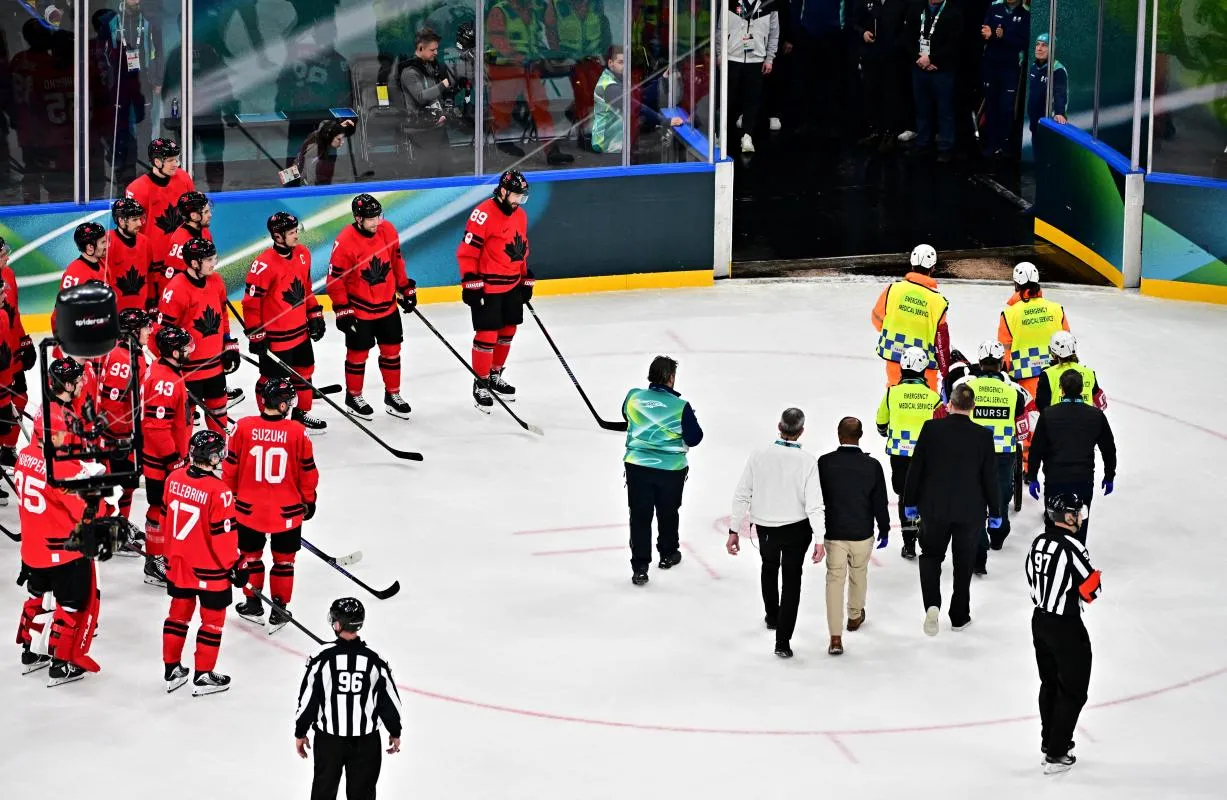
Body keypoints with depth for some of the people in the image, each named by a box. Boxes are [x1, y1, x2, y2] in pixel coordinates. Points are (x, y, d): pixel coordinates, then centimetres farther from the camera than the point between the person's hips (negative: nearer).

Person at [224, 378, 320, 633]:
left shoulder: (243, 427, -12)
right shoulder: (297, 432, -14)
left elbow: (231, 467, -3)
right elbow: (308, 471, -4)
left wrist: (229, 496, 14)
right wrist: (308, 500, 13)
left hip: (249, 509, 1)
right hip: (287, 511, -1)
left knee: (251, 556, 20)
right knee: (283, 561, 15)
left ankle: (253, 605, 31)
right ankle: (279, 611, 20)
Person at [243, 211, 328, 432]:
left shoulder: (302, 253, 1)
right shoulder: (264, 264, -24)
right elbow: (251, 301, -19)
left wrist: (315, 315, 15)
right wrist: (256, 335, -17)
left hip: (301, 331, 8)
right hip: (275, 337, -8)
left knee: (304, 372, 20)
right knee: (273, 380, 3)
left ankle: (301, 414, 37)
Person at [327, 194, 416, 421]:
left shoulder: (388, 230, -7)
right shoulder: (345, 242, -23)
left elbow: (396, 261, 9)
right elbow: (336, 279, -16)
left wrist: (406, 289, 13)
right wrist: (342, 311, -16)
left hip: (388, 306, 5)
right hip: (359, 310, -5)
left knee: (392, 350, 13)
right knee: (358, 353, 9)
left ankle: (392, 395, 28)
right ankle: (354, 397, 26)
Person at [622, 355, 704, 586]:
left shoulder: (633, 397, -6)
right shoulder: (680, 407, -17)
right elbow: (694, 438, -9)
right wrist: (690, 420, 10)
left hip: (637, 465, 1)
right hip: (671, 470, -1)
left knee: (640, 516, 6)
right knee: (668, 513, 21)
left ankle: (640, 567, 1)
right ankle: (668, 554, 40)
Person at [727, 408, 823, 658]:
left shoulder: (759, 455, -14)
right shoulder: (807, 461, -19)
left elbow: (741, 495, -10)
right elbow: (814, 505, -20)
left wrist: (734, 531, -1)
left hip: (765, 527, 2)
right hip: (797, 529, -2)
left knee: (769, 567, 30)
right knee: (792, 578, 13)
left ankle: (772, 617, 51)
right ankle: (783, 640, 7)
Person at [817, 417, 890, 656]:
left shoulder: (825, 463, -11)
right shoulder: (872, 465, -11)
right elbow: (880, 502, -5)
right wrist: (884, 530, 10)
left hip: (833, 533, -1)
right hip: (862, 533, 1)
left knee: (834, 580, 3)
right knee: (859, 574, 24)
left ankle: (835, 637, -4)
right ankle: (855, 616, 46)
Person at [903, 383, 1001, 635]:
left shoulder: (931, 428, -10)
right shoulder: (983, 436, -10)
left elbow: (916, 468, -3)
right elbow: (990, 477, -4)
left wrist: (910, 501, 9)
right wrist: (995, 511, 8)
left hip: (934, 509, 0)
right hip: (970, 511, 0)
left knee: (931, 555, 16)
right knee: (964, 563, 15)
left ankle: (932, 604, -8)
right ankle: (959, 616, 24)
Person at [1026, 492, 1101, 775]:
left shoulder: (1039, 542, 0)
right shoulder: (1071, 548, -24)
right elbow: (1092, 589, -21)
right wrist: (1094, 579, 1)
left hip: (1040, 621, 8)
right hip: (1066, 628, -8)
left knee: (1050, 683, 23)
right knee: (1073, 691, 2)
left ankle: (1050, 740, 36)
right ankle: (1056, 755, 2)